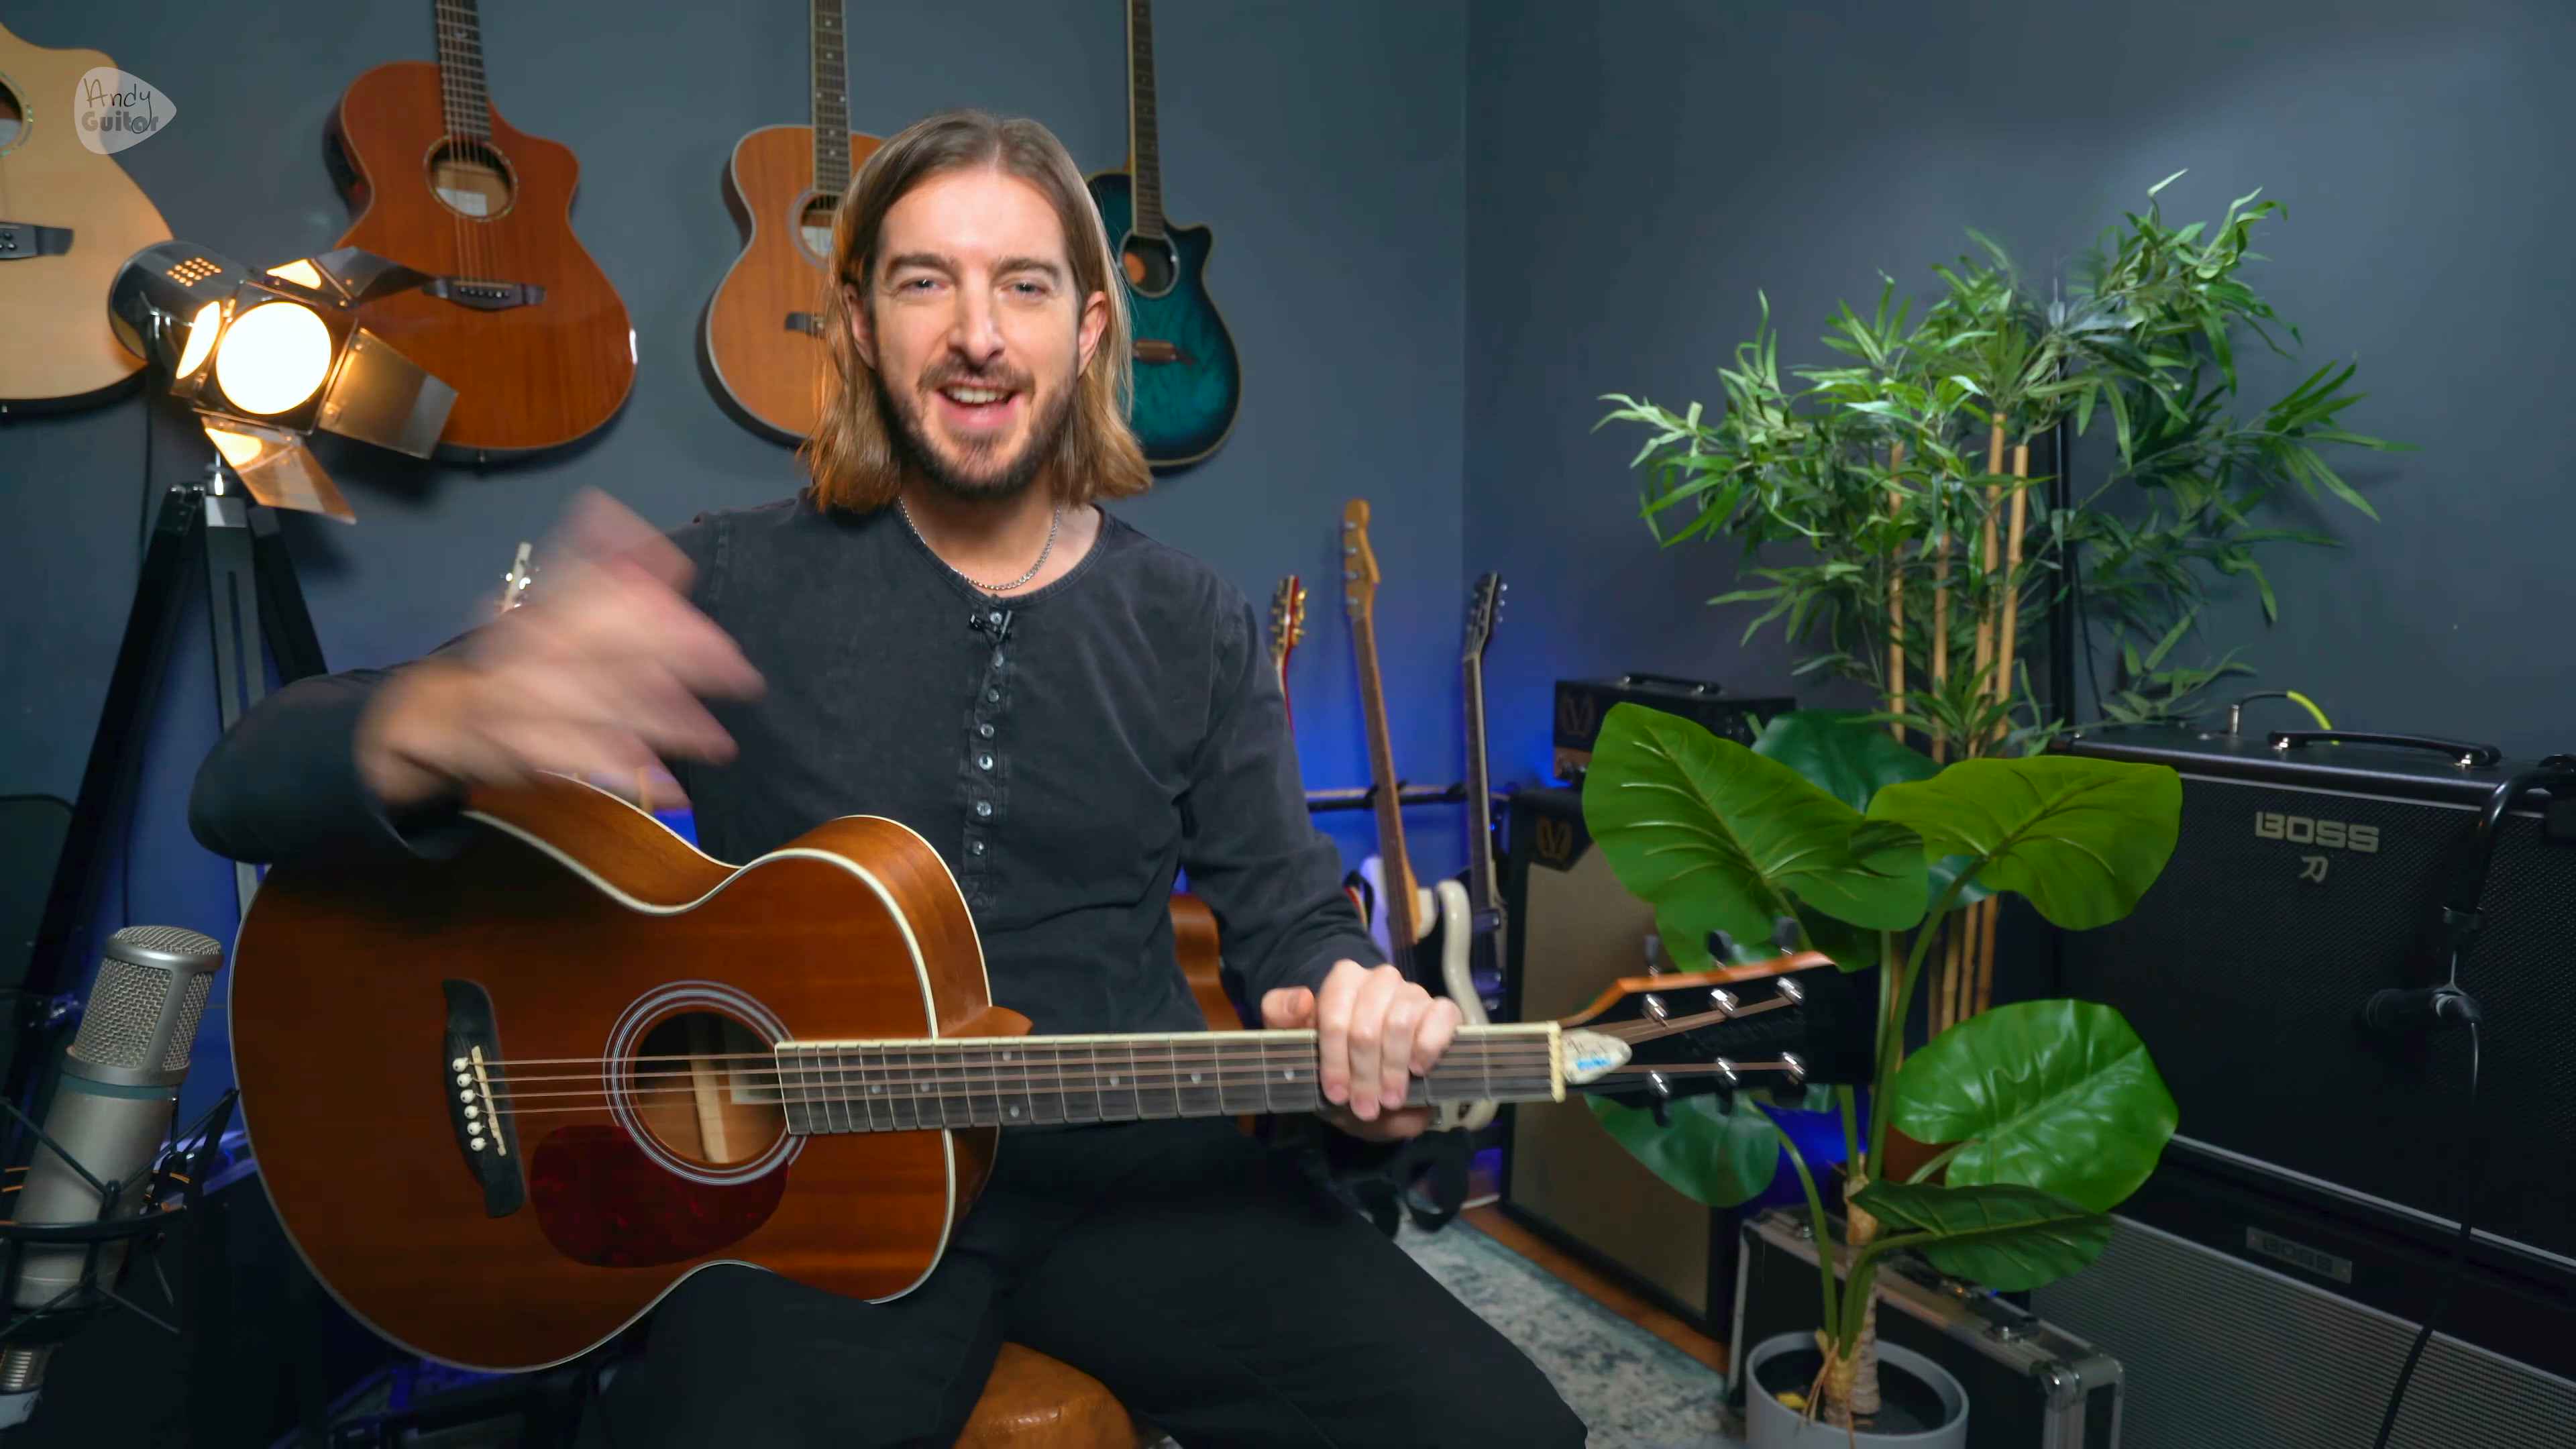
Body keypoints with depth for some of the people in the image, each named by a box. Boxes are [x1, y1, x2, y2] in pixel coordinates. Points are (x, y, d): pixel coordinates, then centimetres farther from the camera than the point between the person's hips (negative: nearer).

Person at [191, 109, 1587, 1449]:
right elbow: (251, 785, -8)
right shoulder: (727, 583, -5)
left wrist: (1349, 1010, -16)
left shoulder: (1195, 626, 4)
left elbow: (1289, 910, 9)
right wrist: (456, 720, -33)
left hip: (1134, 1164, 3)